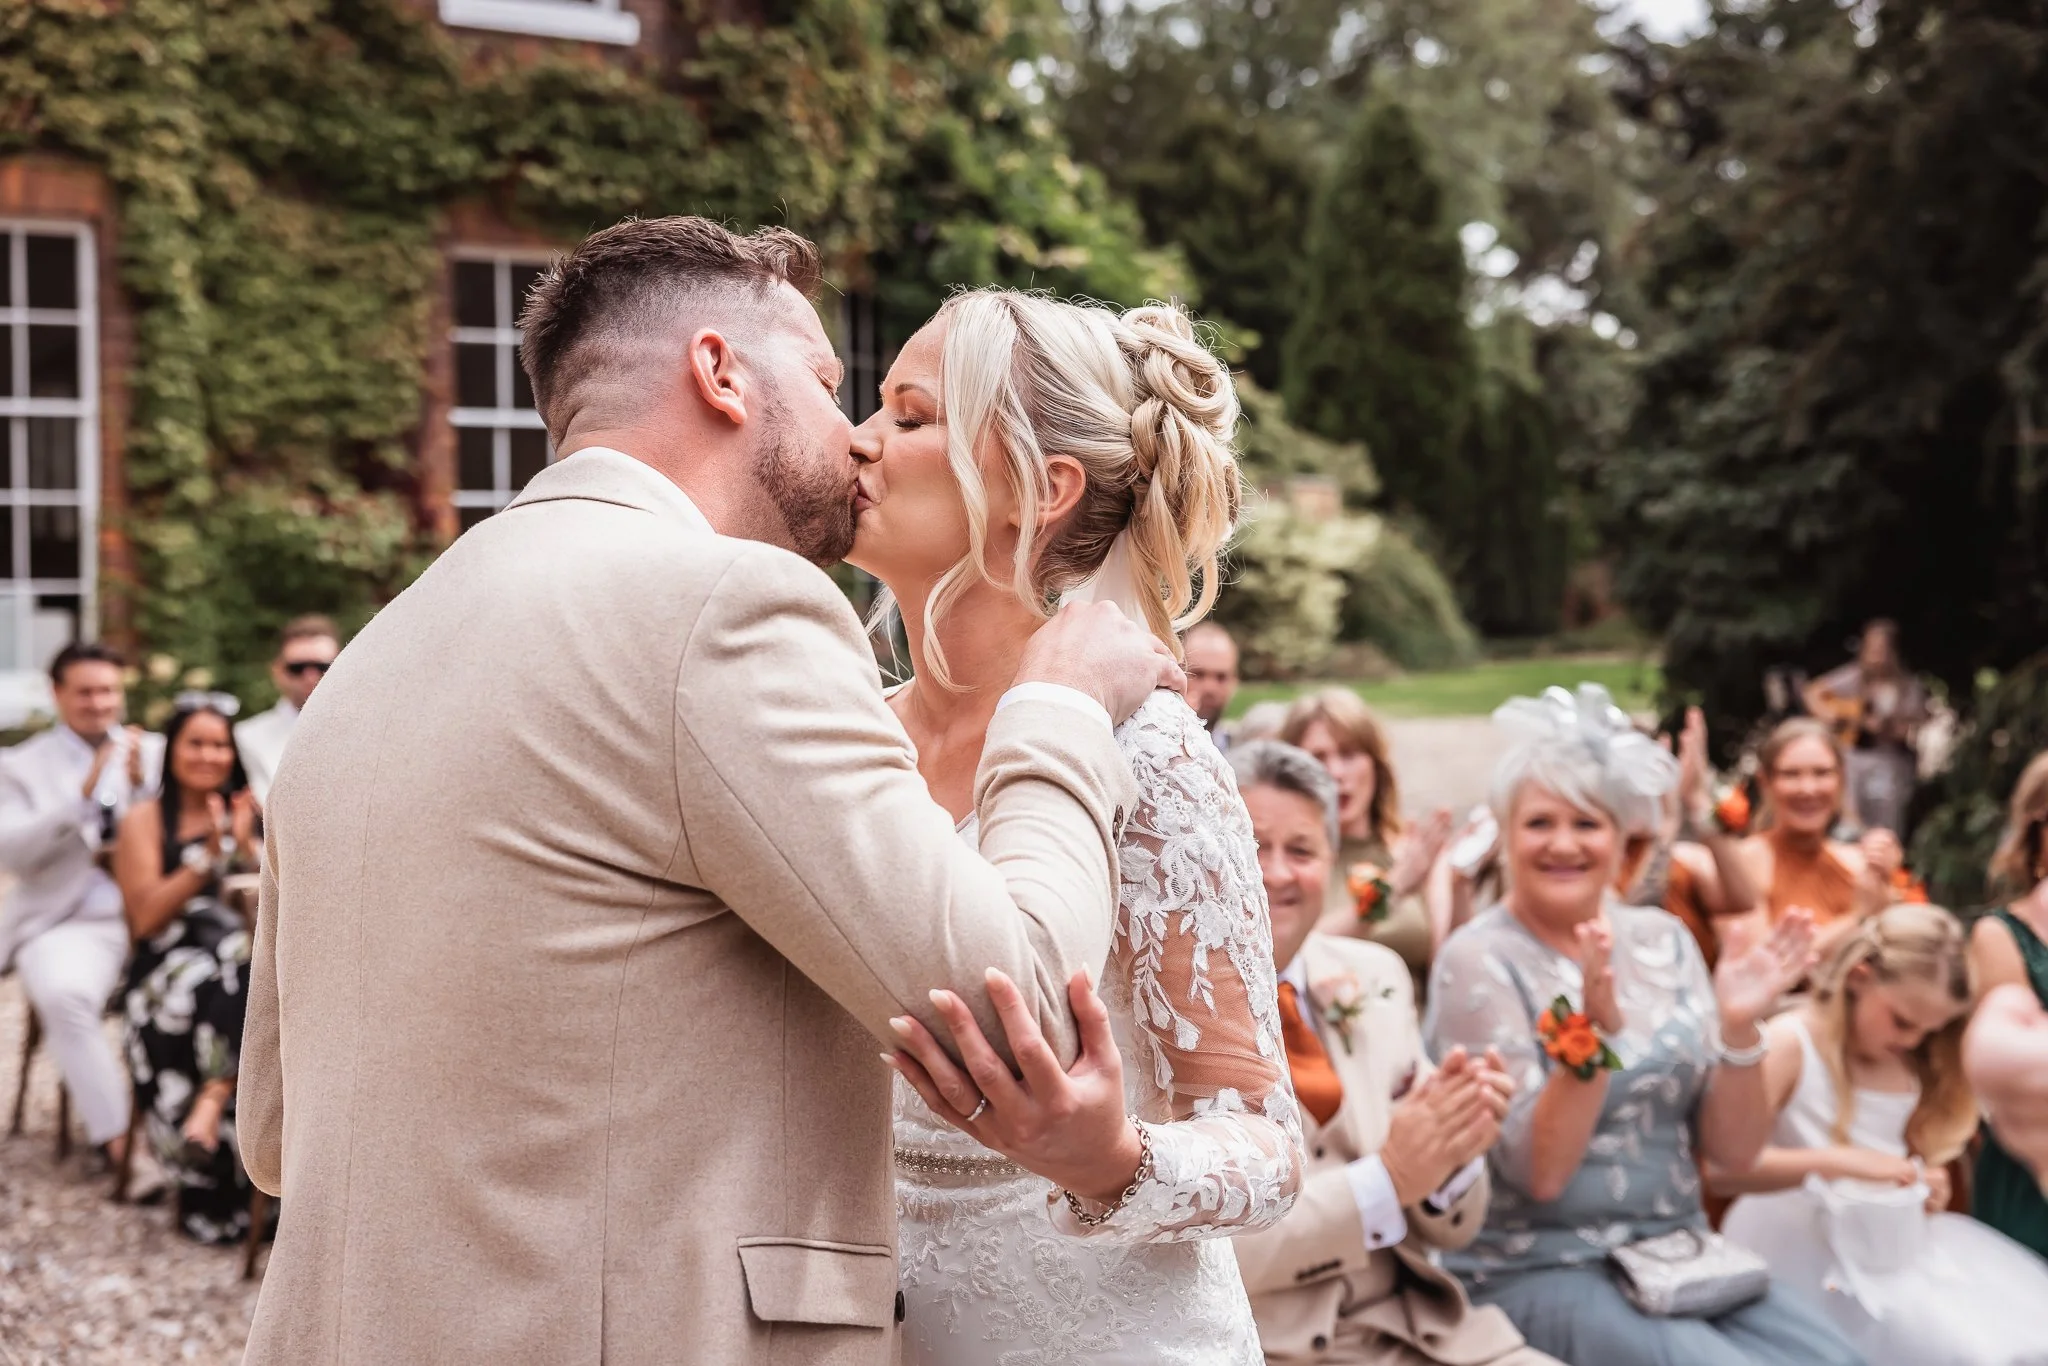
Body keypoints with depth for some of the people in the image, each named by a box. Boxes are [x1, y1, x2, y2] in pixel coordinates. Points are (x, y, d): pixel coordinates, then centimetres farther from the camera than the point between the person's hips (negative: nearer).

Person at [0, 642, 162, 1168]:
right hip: (69, 923, -2)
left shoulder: (156, 753, 15)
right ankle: (114, 1134, -23)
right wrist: (83, 794, -16)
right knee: (63, 993, -33)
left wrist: (142, 784, -11)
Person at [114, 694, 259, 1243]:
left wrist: (245, 847, -5)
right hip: (168, 967, -3)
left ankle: (215, 1097, -39)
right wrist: (208, 859, -10)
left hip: (244, 956, 3)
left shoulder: (246, 812, 21)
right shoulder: (145, 821, 10)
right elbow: (145, 918, -2)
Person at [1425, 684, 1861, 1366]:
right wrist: (1593, 1028, -27)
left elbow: (1731, 1149, 4)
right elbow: (1539, 1172, -16)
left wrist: (1737, 1026, -12)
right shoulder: (1479, 962, -9)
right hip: (1536, 1275, -5)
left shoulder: (1662, 939, 6)